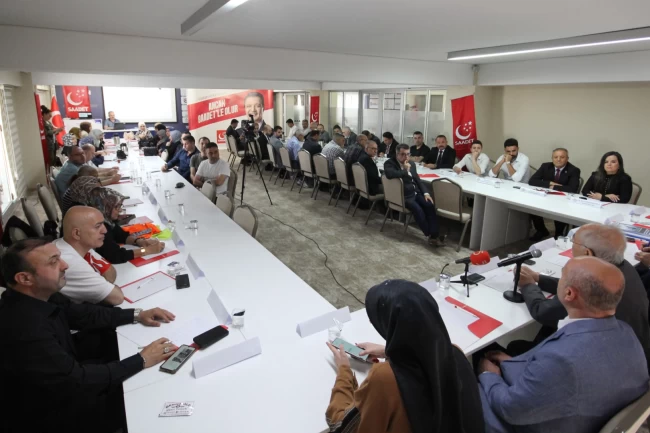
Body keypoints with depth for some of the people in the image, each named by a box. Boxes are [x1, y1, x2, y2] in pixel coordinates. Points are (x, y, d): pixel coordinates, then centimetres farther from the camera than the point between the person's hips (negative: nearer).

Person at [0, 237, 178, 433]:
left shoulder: (40, 295, -10)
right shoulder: (24, 329, -36)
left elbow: (80, 314, 7)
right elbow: (75, 381, -30)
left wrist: (136, 315, 0)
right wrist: (141, 360, -24)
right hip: (48, 412, -7)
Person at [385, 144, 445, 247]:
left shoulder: (411, 164, 14)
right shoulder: (389, 164, -8)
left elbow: (417, 179, 19)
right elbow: (390, 174, -31)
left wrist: (425, 192, 4)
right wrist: (406, 171, -18)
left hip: (415, 192, 7)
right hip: (403, 196, -6)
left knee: (430, 205, -18)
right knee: (418, 209, -28)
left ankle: (434, 234, -16)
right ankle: (430, 235, -12)